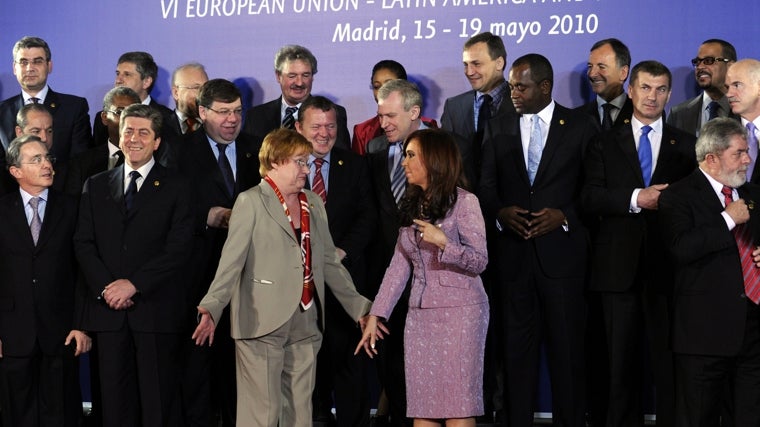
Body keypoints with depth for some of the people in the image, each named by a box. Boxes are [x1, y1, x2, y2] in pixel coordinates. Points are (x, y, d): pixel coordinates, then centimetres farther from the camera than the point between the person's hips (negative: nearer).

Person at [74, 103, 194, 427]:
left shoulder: (175, 187, 5)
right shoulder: (96, 186, 15)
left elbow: (178, 248, -4)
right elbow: (83, 243, 8)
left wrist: (133, 284, -12)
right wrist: (106, 287, -7)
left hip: (156, 311, -3)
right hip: (108, 310, 3)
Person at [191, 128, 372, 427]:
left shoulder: (314, 204, 15)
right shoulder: (251, 202, -2)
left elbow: (330, 262, 18)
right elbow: (232, 260, -10)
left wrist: (360, 307, 15)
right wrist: (212, 307, -22)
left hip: (306, 323, 6)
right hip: (263, 323, -6)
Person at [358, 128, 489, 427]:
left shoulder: (464, 202, -5)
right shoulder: (412, 206, 13)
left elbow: (480, 261, -8)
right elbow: (399, 265, 10)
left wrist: (443, 242, -23)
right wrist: (375, 315, 5)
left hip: (459, 312, -6)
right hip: (420, 314, 6)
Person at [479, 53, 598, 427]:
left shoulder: (581, 126, 3)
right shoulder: (498, 128, 11)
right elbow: (485, 187, 9)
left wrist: (565, 215, -13)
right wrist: (500, 212, -10)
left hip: (562, 251, -2)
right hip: (512, 252, 2)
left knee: (566, 345, 0)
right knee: (517, 344, 6)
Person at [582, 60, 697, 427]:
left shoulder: (686, 146, 9)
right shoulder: (605, 143, 9)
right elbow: (590, 198, -3)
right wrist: (635, 199, -15)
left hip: (667, 266, 0)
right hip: (620, 267, 1)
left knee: (669, 359, 0)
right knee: (621, 360, 6)